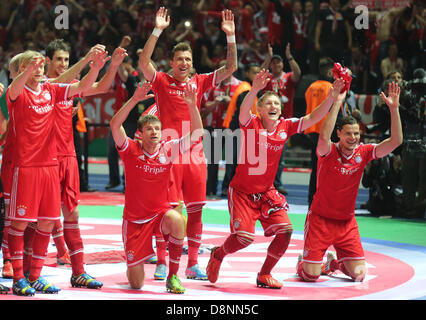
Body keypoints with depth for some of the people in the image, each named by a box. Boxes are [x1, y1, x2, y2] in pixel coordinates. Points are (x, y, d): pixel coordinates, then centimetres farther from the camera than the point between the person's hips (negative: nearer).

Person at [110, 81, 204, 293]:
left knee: (175, 219, -38)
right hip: (135, 219, -1)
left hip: (160, 213, 1)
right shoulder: (131, 150, -8)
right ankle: (133, 266, 39)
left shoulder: (168, 150, -3)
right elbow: (114, 125, -24)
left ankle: (173, 276, -19)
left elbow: (196, 134, -10)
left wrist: (192, 105, -24)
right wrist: (134, 100, -35)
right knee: (136, 284, -3)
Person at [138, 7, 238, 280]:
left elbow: (231, 67, 7)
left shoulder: (199, 82, 10)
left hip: (195, 156, 4)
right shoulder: (162, 81, 2)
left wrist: (230, 36, -3)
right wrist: (157, 31, -22)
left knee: (195, 211, 7)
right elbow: (144, 61, -14)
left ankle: (193, 265, 15)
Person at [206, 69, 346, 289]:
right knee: (244, 237, -16)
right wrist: (255, 90, -54)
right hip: (242, 191, -5)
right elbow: (243, 111, -34)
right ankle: (217, 255, 17)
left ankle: (264, 275, 8)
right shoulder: (251, 124, -13)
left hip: (267, 192, 5)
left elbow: (313, 118, -4)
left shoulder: (285, 127, 0)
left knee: (285, 230, -11)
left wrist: (331, 97, -19)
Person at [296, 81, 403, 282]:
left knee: (358, 275, -4)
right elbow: (324, 137, -38)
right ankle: (303, 263, 30)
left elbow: (396, 141, -11)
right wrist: (337, 103, -40)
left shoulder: (363, 153, -3)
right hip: (320, 219, -4)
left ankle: (334, 262, 29)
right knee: (310, 276, -9)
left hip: (347, 222, 4)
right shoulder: (329, 152, -14)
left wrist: (394, 108, -22)